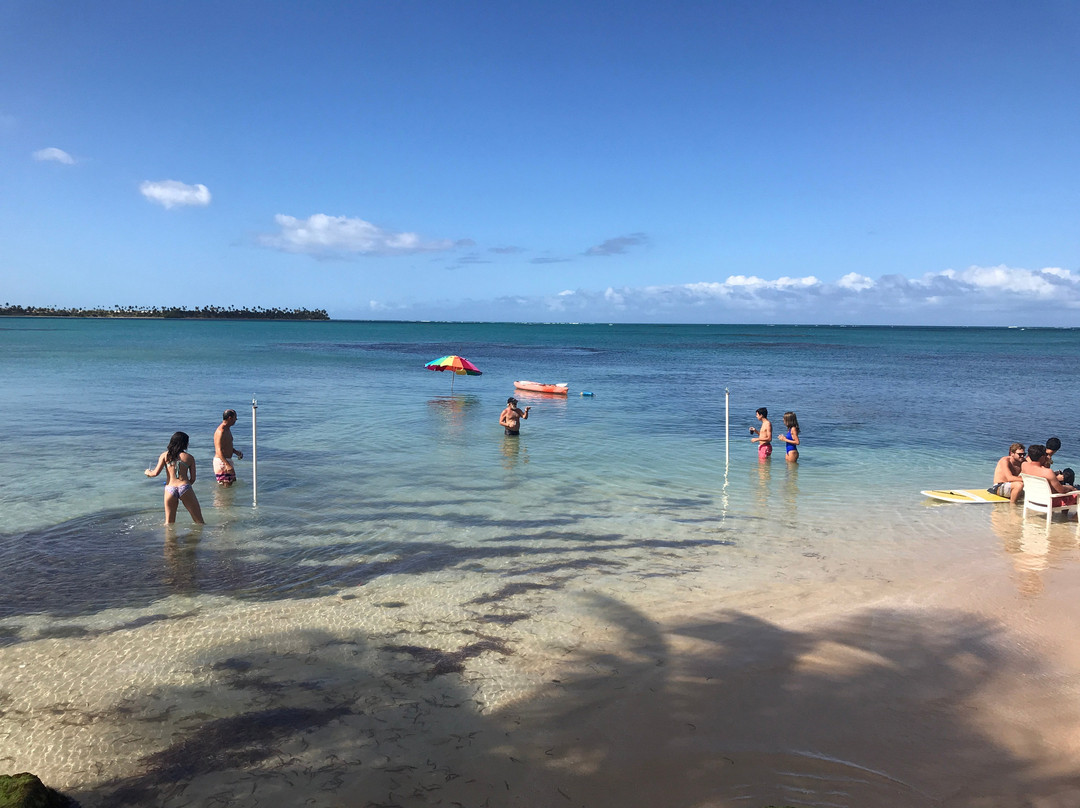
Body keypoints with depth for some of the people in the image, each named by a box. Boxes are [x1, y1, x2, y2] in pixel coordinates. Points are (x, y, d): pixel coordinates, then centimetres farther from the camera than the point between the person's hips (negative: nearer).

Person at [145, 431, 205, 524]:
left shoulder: (165, 455, 10)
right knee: (199, 522, 2)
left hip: (170, 488, 2)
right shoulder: (189, 457, 8)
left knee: (169, 523, 13)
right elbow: (193, 479, 8)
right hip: (184, 488, -2)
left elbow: (156, 473, 5)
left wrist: (148, 472, 27)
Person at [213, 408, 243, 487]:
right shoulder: (221, 431, -21)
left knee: (233, 481, 17)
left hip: (227, 460, 10)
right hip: (221, 462, -10)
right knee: (226, 485, -9)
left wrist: (236, 452, 8)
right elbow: (219, 451, -27)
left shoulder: (227, 429, 12)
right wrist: (227, 465, -35)